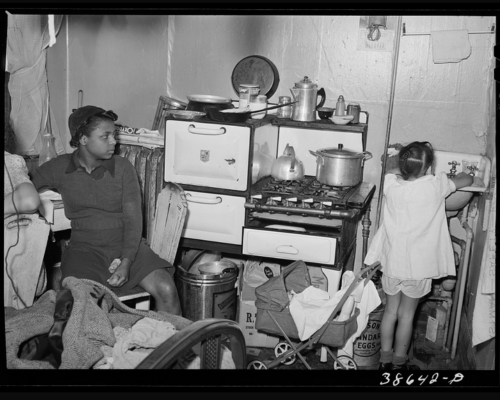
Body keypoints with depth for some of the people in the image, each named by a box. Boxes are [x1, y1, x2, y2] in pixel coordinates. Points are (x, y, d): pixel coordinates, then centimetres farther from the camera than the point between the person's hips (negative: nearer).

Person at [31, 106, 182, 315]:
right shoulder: (59, 168, 4)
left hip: (127, 245, 1)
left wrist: (126, 262, -15)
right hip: (84, 248, 0)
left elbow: (133, 220, -2)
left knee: (166, 290, -22)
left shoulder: (123, 167, 1)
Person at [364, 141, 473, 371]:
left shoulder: (392, 185, -9)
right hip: (418, 266, -3)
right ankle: (399, 364, 24)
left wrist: (407, 168, 21)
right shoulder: (436, 186, -15)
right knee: (406, 315, 11)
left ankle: (385, 360, 27)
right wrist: (464, 175, 25)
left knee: (390, 310, 16)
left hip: (392, 263, 3)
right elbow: (466, 180, 5)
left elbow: (393, 172, 18)